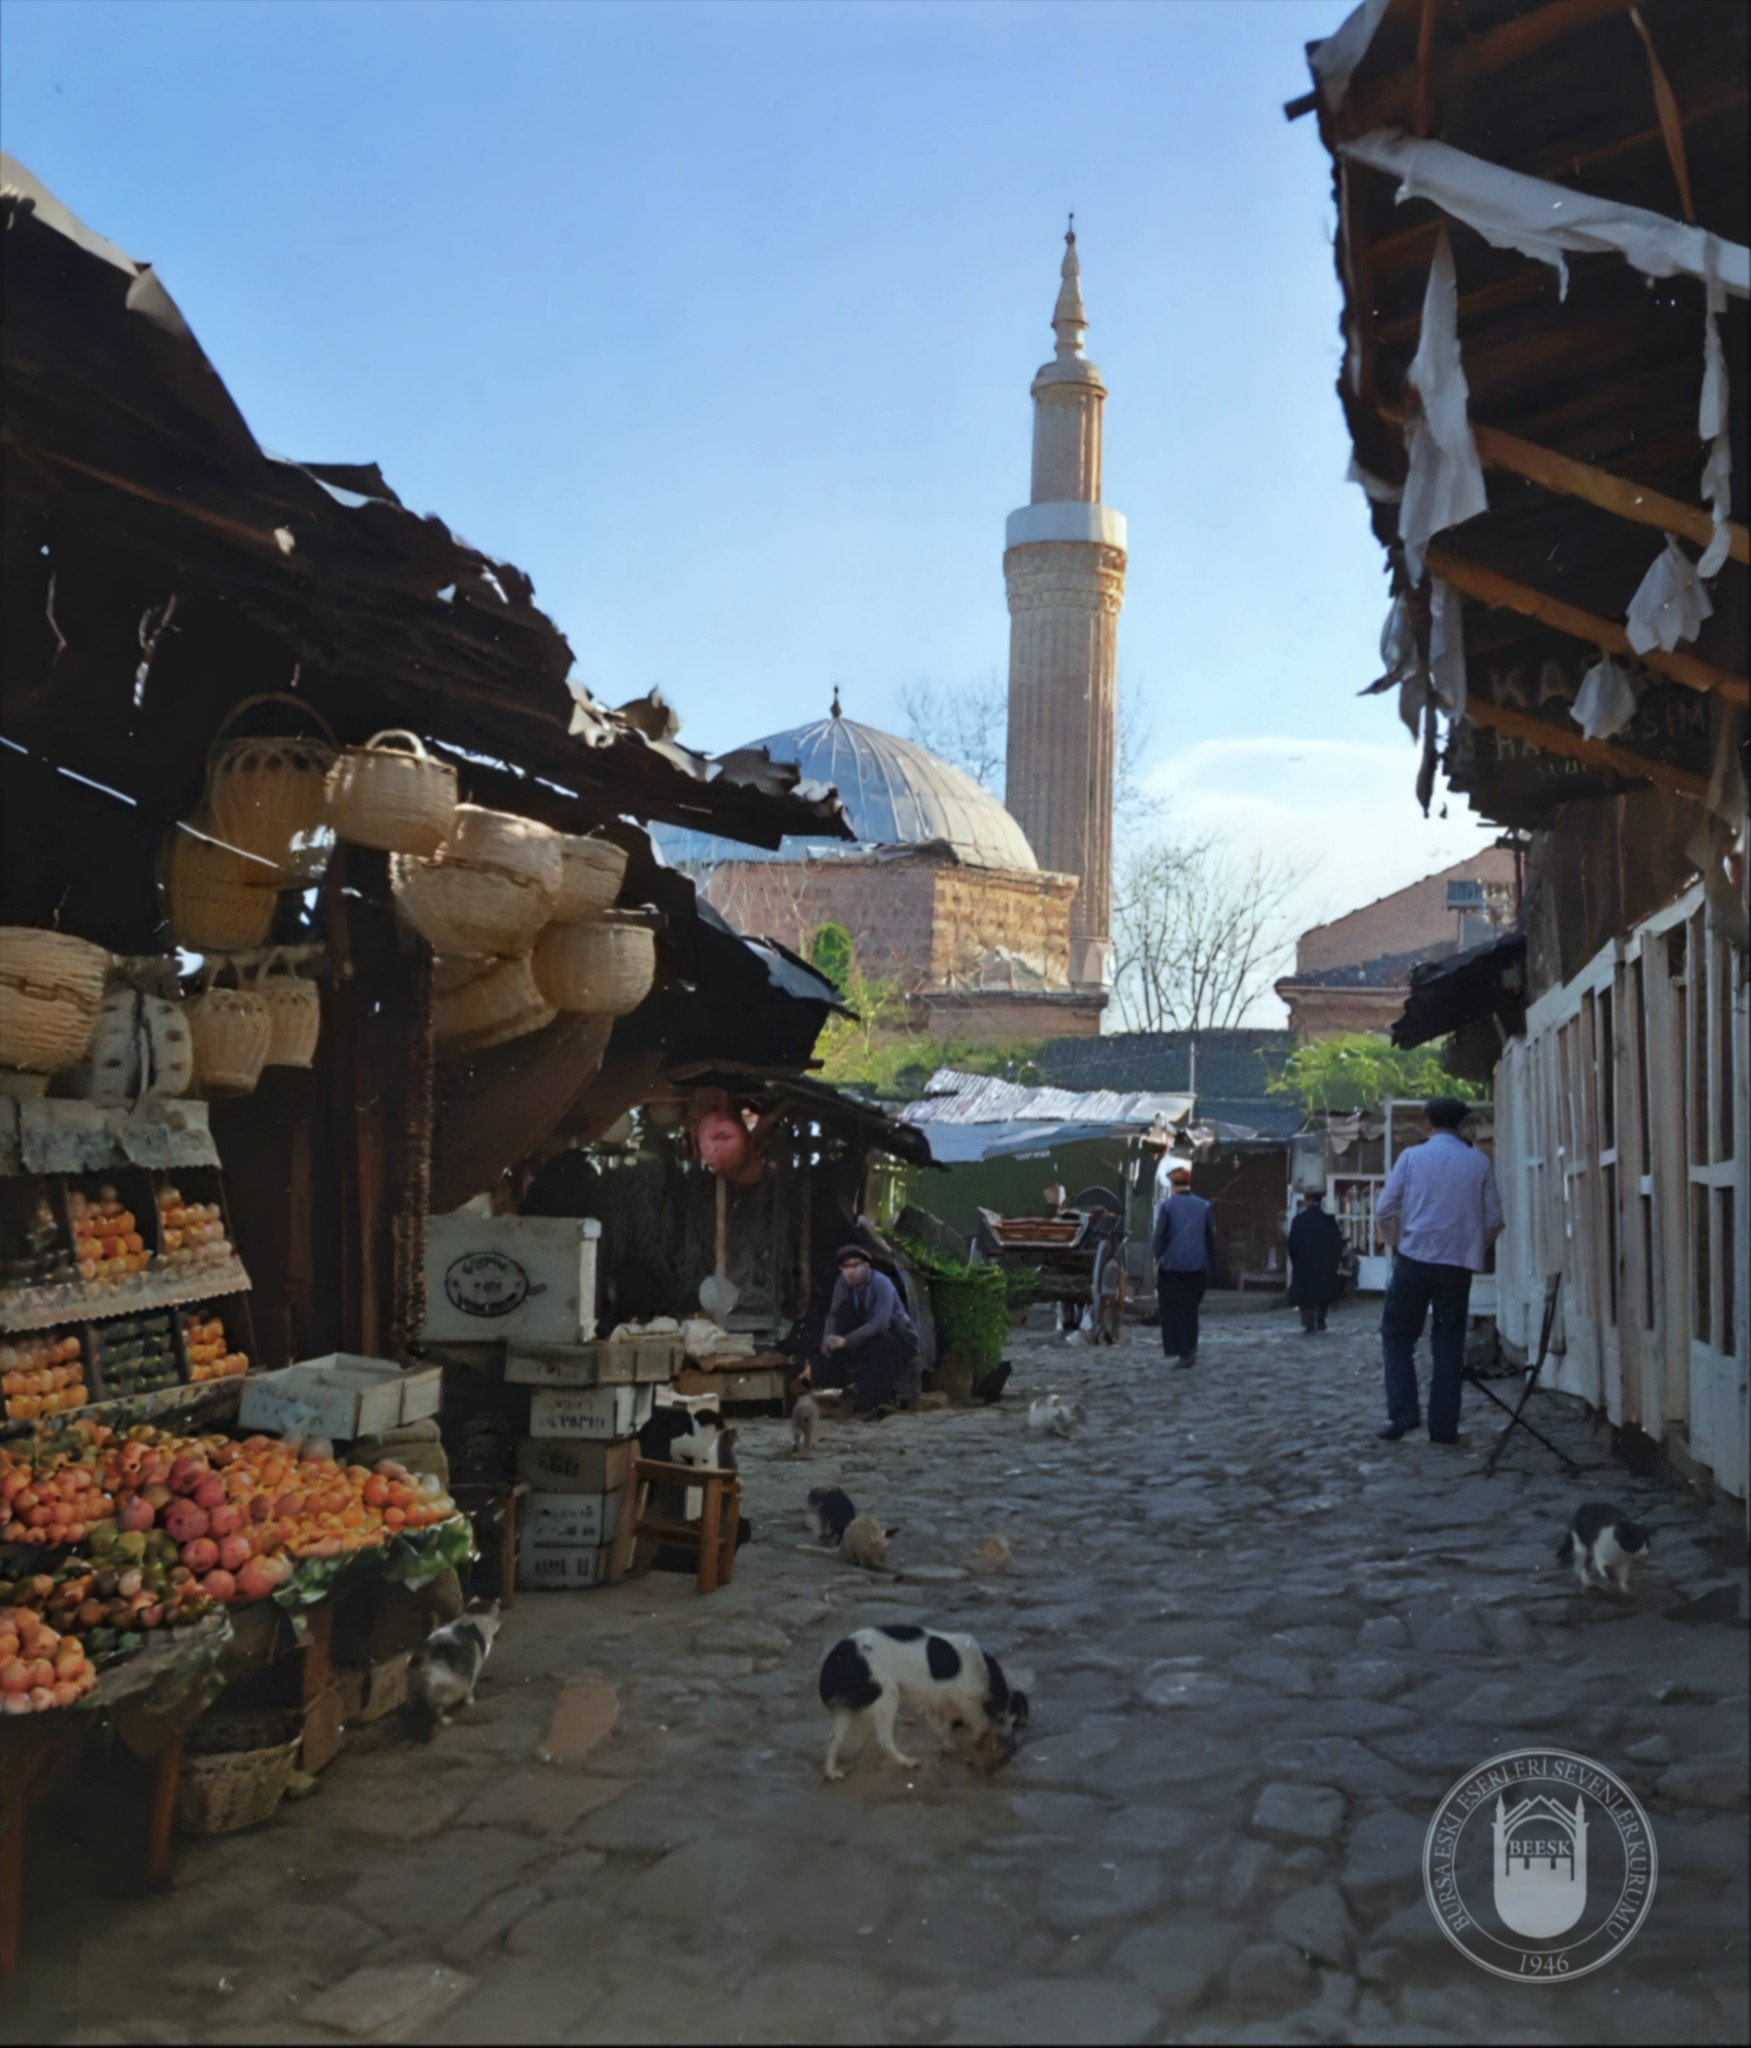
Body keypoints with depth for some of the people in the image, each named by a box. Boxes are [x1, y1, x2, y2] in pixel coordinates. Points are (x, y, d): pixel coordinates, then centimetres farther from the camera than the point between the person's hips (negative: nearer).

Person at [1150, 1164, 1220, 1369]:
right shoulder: (1204, 1206, 4)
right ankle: (1189, 1349, 12)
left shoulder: (1166, 1206, -5)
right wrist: (1211, 1266, 11)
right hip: (1197, 1266, 3)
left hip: (1171, 1266, -3)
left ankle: (1179, 1350, -2)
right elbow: (1211, 1238, 6)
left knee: (1172, 1310, 5)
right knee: (1190, 1308, 16)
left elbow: (1158, 1236, -10)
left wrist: (1156, 1260, -4)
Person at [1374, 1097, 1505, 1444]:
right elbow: (1494, 1219, 6)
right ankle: (1443, 1426, 7)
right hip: (1458, 1264, 2)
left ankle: (1401, 1415, -1)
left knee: (1398, 1336, 10)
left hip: (1414, 1259, -1)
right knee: (1449, 1344, 8)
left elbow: (1384, 1212, -2)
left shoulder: (1411, 1156, 2)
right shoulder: (1478, 1162, 6)